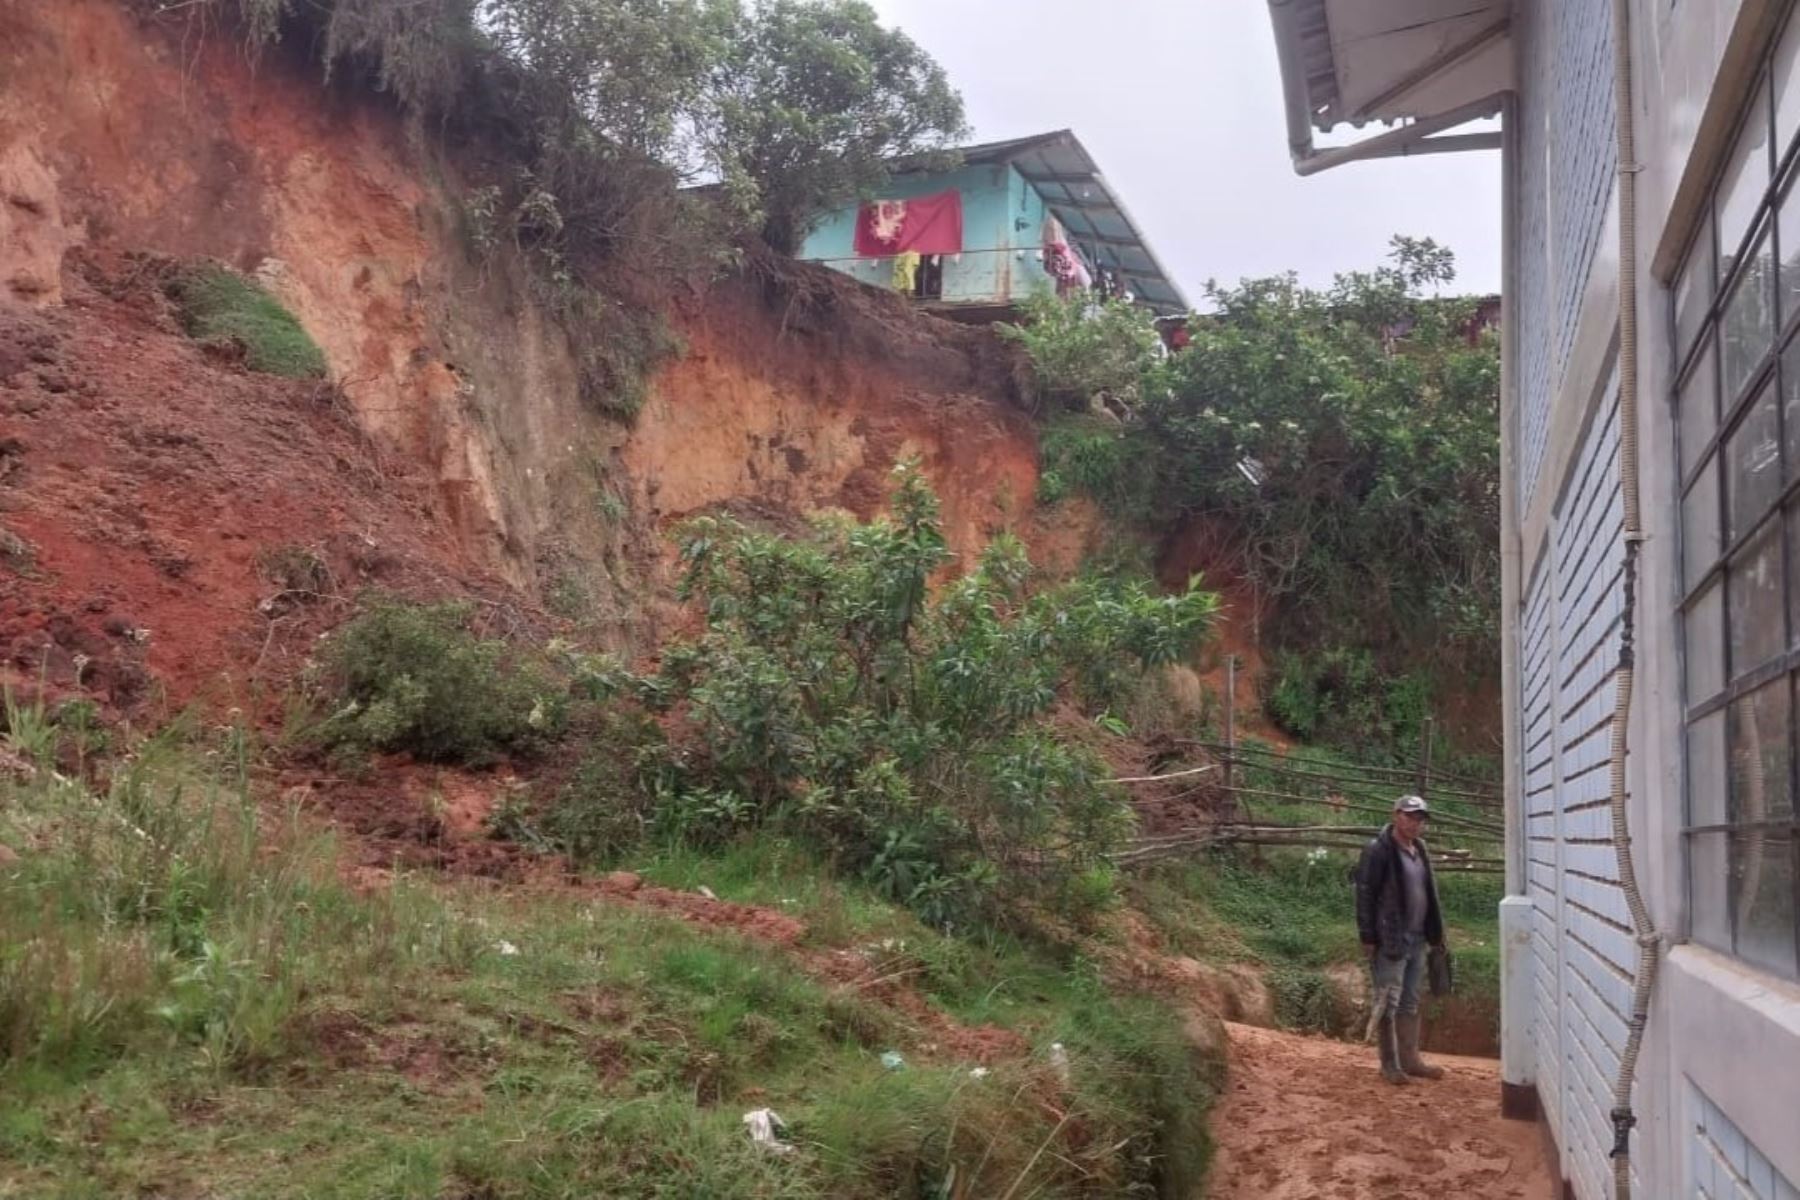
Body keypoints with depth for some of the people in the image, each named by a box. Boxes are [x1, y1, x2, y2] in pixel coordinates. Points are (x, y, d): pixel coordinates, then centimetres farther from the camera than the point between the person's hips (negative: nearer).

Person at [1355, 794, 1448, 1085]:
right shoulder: (1379, 851, -13)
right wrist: (1368, 937, -16)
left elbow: (1429, 894, 19)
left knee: (1411, 1003, 15)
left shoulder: (1419, 850, 11)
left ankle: (1410, 1059, 25)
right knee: (1387, 1004, 0)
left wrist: (1435, 933, 15)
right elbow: (1365, 894, -14)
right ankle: (1390, 1064, 7)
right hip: (1390, 940, -8)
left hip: (1416, 940, 8)